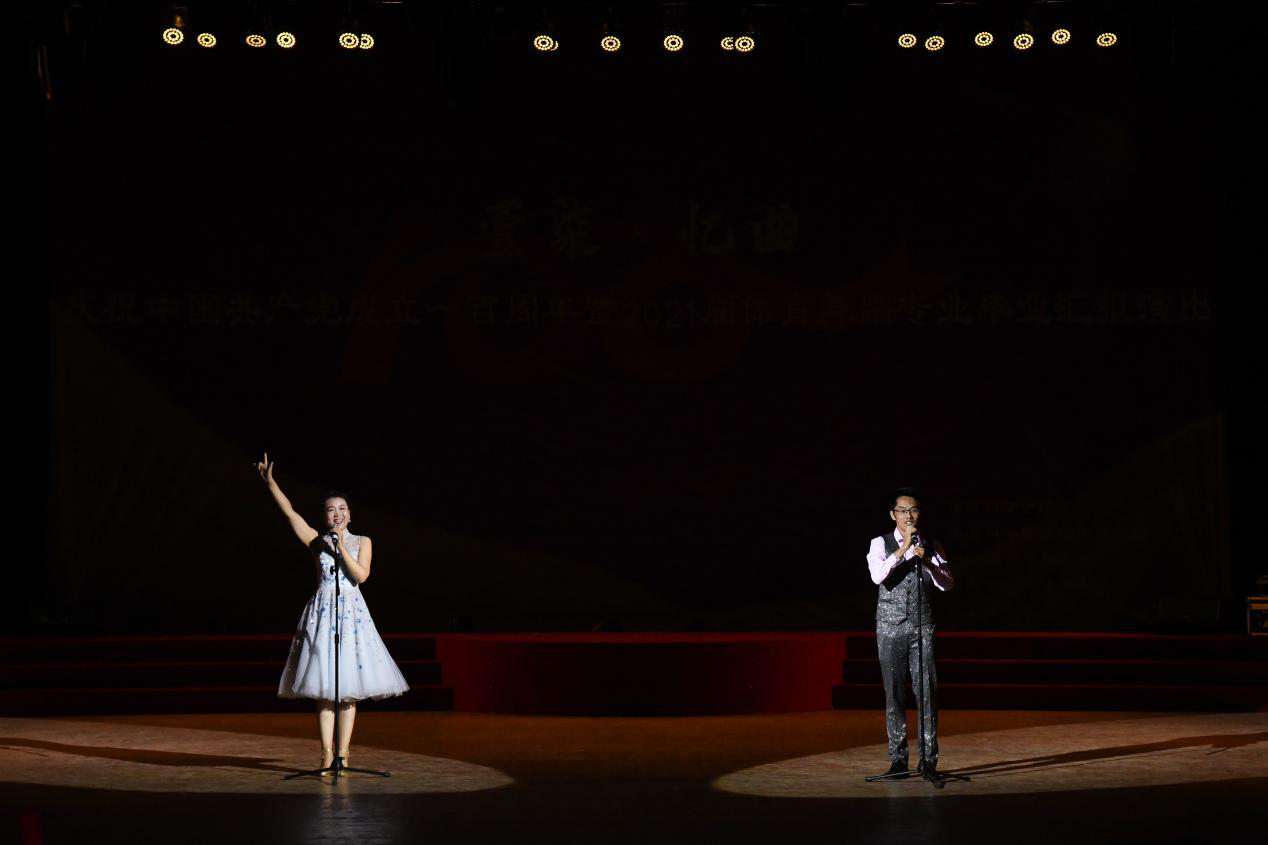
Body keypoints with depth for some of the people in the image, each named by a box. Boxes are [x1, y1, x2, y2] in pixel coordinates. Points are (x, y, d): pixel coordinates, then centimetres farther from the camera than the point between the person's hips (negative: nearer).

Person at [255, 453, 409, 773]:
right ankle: (327, 754, -1)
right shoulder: (317, 542, 6)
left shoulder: (362, 542, 7)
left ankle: (342, 752, 3)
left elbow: (361, 575, -7)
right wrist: (269, 481, -10)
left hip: (352, 614, 0)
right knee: (324, 689, -3)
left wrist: (342, 548, -12)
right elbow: (289, 511, -3)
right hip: (322, 614, 0)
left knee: (348, 687, -1)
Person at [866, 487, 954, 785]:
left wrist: (926, 561, -20)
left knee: (927, 693, -4)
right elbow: (877, 576, -16)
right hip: (890, 629, -1)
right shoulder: (880, 544, 1)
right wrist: (903, 549, -21)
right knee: (894, 695, 3)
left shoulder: (932, 547, 6)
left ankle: (928, 760, 1)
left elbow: (947, 584, -4)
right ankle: (898, 759, 10)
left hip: (922, 629, 1)